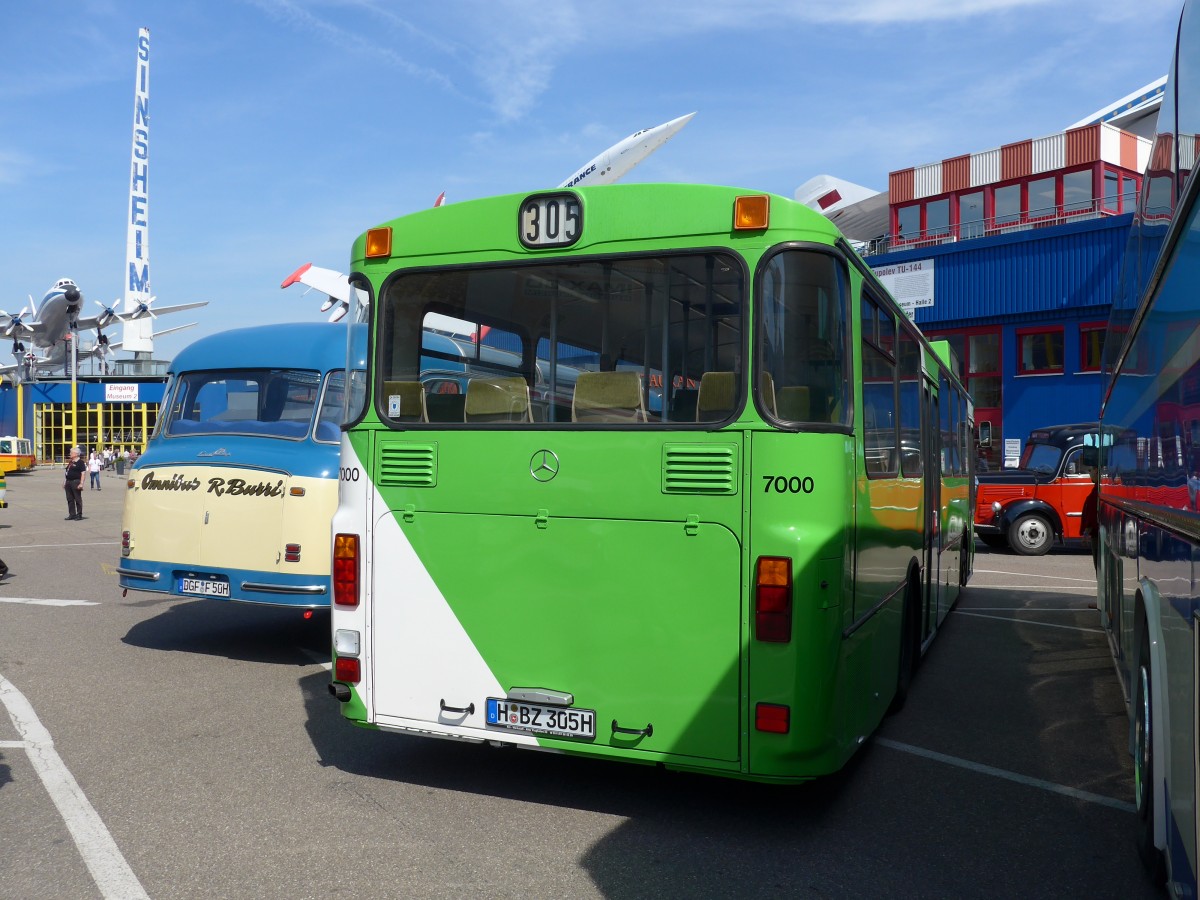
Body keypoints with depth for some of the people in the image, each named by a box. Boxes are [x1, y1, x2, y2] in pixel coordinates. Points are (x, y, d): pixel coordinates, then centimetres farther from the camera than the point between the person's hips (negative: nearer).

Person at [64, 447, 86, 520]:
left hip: (76, 482, -8)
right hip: (68, 482, 8)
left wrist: (81, 483, -21)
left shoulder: (80, 462, -8)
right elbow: (67, 472, 22)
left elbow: (83, 473, -14)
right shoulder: (70, 462, 16)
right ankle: (72, 514, 17)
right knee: (70, 499, 10)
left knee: (78, 499, -2)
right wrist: (65, 482, 18)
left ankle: (79, 514, 4)